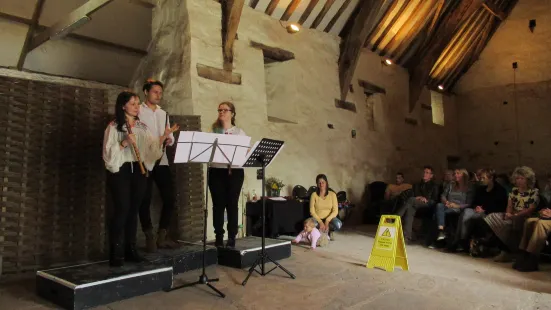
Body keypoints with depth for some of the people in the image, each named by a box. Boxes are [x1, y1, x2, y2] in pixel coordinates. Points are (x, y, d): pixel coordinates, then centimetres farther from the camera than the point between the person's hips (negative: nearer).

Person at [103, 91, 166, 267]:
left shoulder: (142, 126, 14)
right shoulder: (114, 126, -2)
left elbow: (151, 147, 6)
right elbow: (108, 151, -9)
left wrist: (163, 138, -9)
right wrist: (124, 143, -20)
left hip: (139, 170, 5)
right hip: (121, 170, -5)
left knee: (134, 210, 8)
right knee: (122, 210, -9)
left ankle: (130, 249, 17)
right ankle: (116, 253, 0)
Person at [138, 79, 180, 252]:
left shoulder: (163, 114, 19)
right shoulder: (138, 111, 0)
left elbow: (170, 137, 17)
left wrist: (169, 139, -8)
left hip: (162, 161, 5)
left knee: (169, 198, 3)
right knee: (145, 200, 0)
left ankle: (162, 236, 15)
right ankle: (149, 238, 12)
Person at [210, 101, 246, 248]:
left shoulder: (240, 132, 8)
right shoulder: (213, 131, 9)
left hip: (235, 171, 0)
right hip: (216, 171, 1)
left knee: (232, 204, 1)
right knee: (218, 204, 2)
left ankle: (232, 237, 9)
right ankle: (219, 236, 12)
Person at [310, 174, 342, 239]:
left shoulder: (332, 194, -4)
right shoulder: (314, 194, -5)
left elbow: (335, 211, -8)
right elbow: (312, 211, -8)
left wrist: (327, 220, -22)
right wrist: (320, 222, -21)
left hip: (329, 218, 0)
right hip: (317, 219, 0)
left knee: (338, 225, -33)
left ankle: (329, 230, 6)